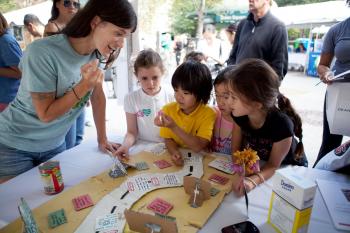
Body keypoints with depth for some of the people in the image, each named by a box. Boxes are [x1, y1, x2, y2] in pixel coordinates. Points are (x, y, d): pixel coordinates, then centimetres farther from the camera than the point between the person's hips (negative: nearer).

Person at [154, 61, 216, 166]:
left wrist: (173, 127, -27)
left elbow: (198, 146, -20)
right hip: (178, 159, 3)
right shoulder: (168, 109, -3)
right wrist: (174, 152, -22)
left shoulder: (208, 113, -14)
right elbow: (168, 139, -1)